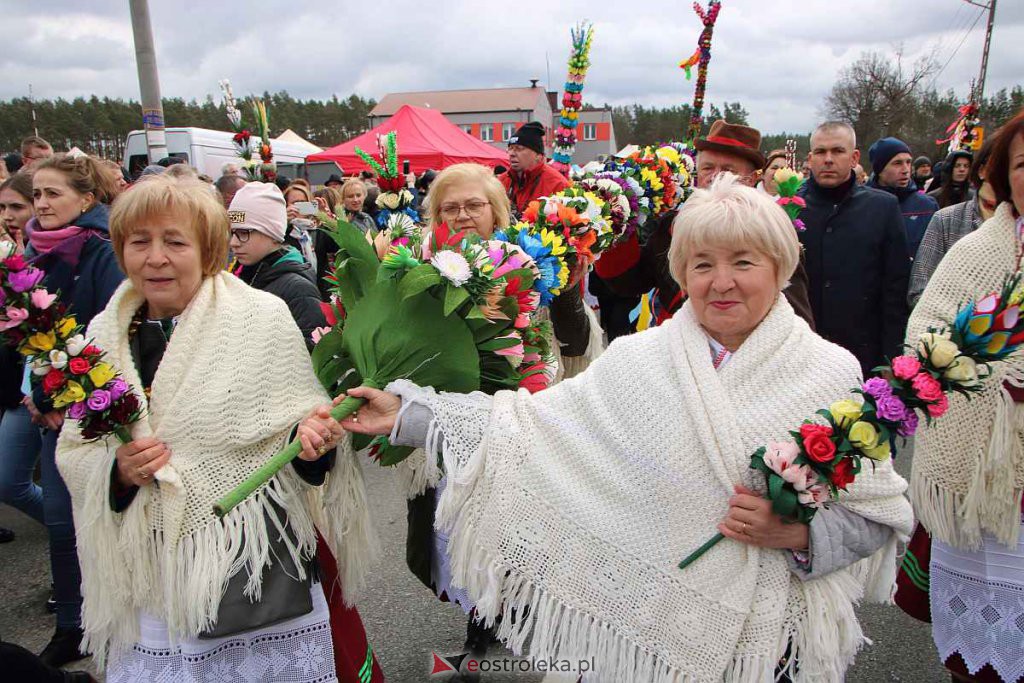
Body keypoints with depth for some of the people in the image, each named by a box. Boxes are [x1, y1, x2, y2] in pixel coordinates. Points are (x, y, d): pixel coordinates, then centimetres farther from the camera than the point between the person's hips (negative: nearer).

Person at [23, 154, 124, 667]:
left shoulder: (104, 253, -13)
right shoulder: (34, 253, 8)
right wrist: (33, 395, 4)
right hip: (53, 408, 6)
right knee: (59, 519, 12)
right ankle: (70, 627, 27)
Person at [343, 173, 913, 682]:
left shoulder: (834, 373, -7)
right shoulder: (639, 360, -5)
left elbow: (884, 514, -2)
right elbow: (535, 421, -6)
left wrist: (798, 533, -21)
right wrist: (408, 412, -10)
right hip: (651, 628, 1)